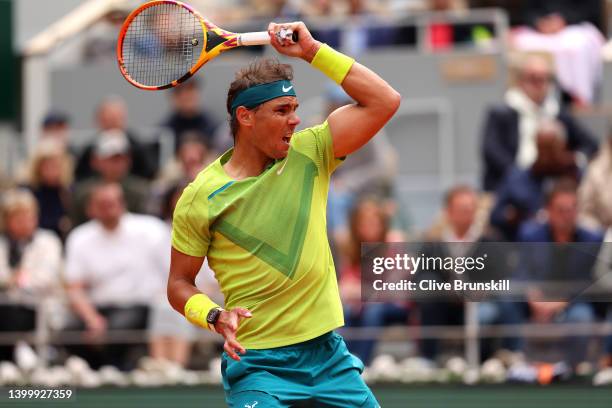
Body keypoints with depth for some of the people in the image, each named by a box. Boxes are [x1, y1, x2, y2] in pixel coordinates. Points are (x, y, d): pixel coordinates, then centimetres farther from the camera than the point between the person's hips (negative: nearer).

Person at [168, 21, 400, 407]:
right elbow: (180, 284, 3)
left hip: (327, 352, 4)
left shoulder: (308, 154, 3)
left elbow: (385, 101, -4)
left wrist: (313, 50, -8)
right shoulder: (200, 197, -6)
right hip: (258, 365, -4)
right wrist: (215, 316, -17)